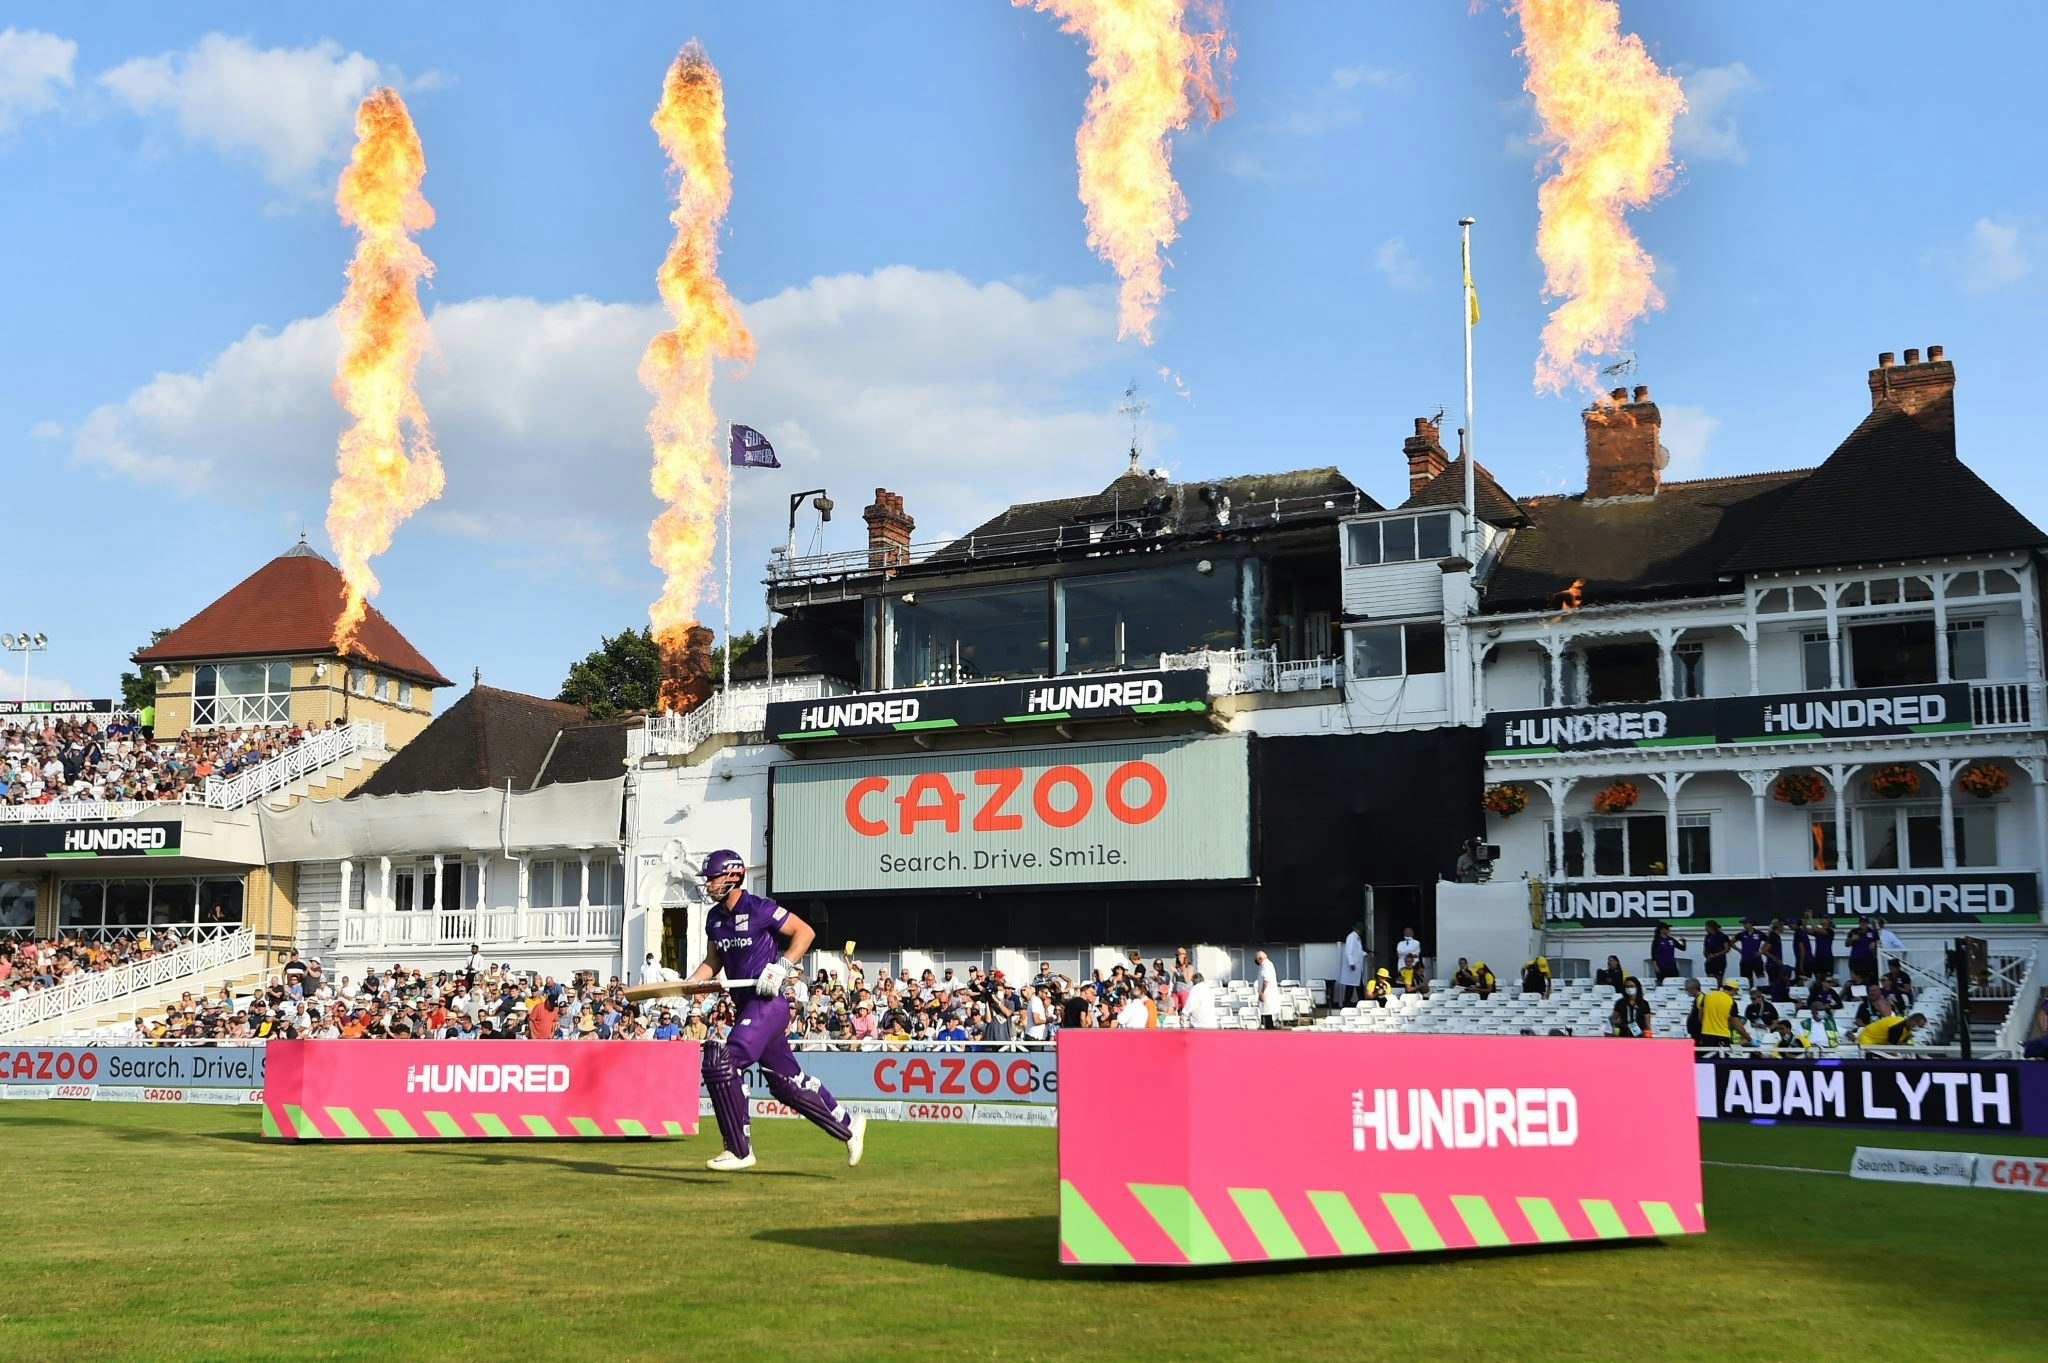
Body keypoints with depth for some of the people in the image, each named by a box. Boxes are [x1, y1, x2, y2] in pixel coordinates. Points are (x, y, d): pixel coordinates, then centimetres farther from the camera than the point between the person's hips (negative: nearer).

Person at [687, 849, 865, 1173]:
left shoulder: (758, 908, -12)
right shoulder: (714, 918, 12)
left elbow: (805, 931, -9)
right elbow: (712, 961, 23)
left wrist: (782, 967, -19)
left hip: (768, 1002, -9)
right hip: (747, 1006, 9)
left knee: (721, 1063, -19)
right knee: (787, 1081, 13)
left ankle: (739, 1151, -10)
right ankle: (847, 1125, 28)